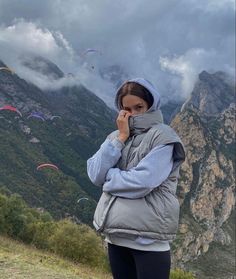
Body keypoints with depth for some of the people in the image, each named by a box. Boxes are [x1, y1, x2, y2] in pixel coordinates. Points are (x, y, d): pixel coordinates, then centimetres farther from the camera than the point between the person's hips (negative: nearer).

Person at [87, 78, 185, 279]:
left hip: (149, 239, -6)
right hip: (116, 235, 6)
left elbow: (142, 183, -20)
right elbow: (95, 175, -3)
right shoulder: (116, 136, 11)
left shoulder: (162, 137, -7)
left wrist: (109, 176, -4)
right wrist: (121, 138, -7)